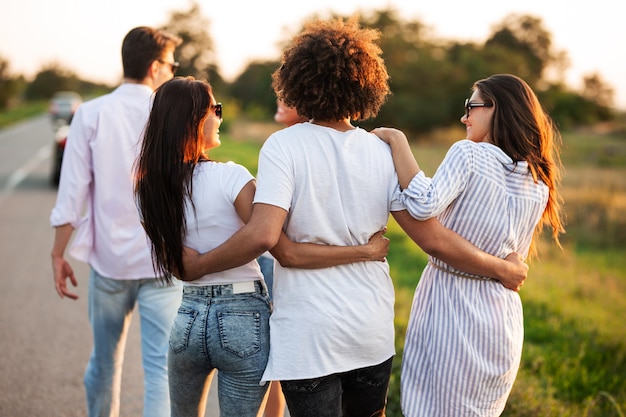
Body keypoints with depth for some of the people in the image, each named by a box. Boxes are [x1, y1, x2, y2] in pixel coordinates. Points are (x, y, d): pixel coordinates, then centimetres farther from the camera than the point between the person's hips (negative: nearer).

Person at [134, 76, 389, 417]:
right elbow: (287, 251, -21)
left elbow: (179, 266, 8)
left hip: (188, 316, 5)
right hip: (243, 319, -5)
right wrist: (365, 251, -16)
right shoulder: (229, 176, -17)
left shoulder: (148, 187, -1)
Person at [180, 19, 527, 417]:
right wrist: (503, 269, 9)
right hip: (373, 334, 4)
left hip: (308, 337, -4)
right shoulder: (385, 152, -2)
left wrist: (199, 264, -7)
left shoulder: (284, 145, -12)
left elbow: (263, 236, -22)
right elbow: (431, 236, -4)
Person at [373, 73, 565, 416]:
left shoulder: (468, 154, -15)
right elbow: (515, 259, 13)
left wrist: (397, 140, -19)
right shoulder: (540, 185, 5)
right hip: (502, 317, 6)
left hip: (450, 306, -6)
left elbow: (424, 205, -28)